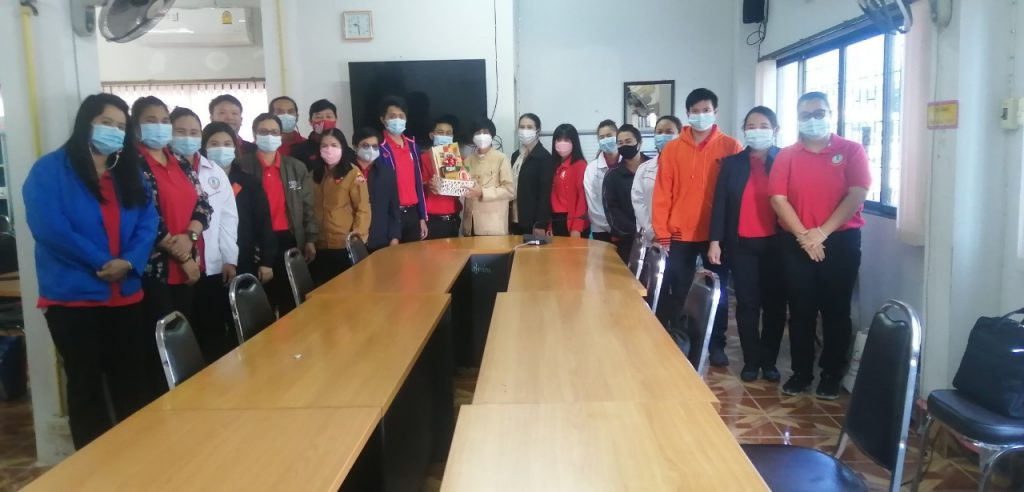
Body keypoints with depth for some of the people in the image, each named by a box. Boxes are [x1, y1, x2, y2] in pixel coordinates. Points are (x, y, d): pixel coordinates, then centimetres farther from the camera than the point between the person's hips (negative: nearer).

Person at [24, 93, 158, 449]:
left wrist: (129, 262, -15)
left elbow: (148, 222, 2)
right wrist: (102, 262, -17)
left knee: (132, 384, 11)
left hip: (126, 296, 4)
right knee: (86, 385, 8)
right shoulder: (50, 169, -3)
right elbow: (49, 228, -15)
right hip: (73, 298, -4)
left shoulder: (130, 174, 12)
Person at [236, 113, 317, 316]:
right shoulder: (242, 166, 0)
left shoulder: (297, 168, 11)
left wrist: (310, 239, 4)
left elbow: (307, 206, 11)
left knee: (291, 300, 9)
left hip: (290, 240, 3)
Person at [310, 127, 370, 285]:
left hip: (345, 246, -5)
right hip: (319, 246, 5)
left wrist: (357, 236, -17)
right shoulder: (315, 175, 14)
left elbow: (363, 208, -8)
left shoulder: (353, 173, -4)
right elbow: (310, 208, 14)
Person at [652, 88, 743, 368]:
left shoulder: (730, 147, 0)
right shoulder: (672, 149, 2)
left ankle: (717, 345, 24)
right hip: (680, 235, 1)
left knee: (718, 292, 10)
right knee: (678, 293, 7)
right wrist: (661, 232, -4)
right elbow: (662, 193, 1)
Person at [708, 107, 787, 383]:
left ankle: (769, 360, 20)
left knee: (774, 304, 7)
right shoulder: (732, 163, 7)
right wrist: (715, 241, -4)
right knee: (747, 304, 5)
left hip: (775, 244, 0)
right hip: (742, 244, 1)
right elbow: (720, 203, 4)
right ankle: (751, 361, 16)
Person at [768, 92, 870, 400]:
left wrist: (822, 232, -15)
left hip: (841, 241, -1)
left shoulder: (852, 151, 0)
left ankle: (832, 374, 19)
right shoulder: (787, 156, 5)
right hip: (797, 244, 2)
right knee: (801, 310, 8)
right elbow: (778, 199, -4)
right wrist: (804, 235, -14)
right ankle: (801, 372, 20)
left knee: (836, 311, 6)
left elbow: (857, 195, -9)